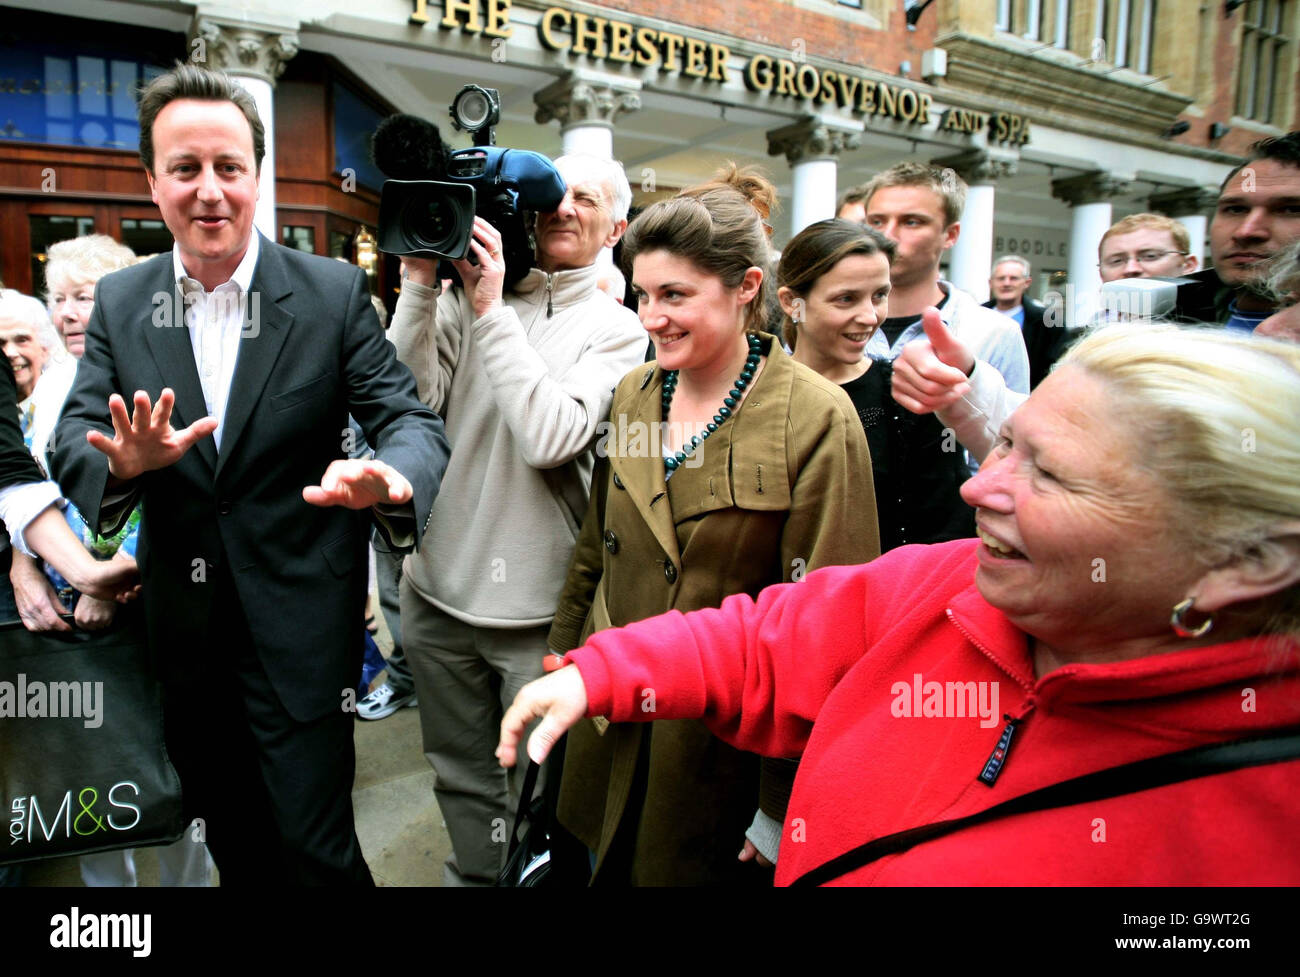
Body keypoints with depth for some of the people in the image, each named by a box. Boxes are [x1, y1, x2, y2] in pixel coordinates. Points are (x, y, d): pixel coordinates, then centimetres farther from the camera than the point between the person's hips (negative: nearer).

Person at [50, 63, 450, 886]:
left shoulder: (334, 293, -8)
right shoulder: (119, 301, 2)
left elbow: (409, 417, -13)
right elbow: (74, 438, -2)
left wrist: (390, 476, -36)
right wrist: (126, 461, -26)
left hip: (302, 625, -3)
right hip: (184, 626, 4)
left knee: (316, 850, 5)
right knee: (233, 845, 21)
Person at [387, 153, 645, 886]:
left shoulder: (616, 329, -5)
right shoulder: (464, 296, 5)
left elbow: (549, 438, -20)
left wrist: (491, 310, -18)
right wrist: (423, 279, -9)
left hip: (535, 607, -3)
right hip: (439, 588, 4)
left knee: (537, 792, 13)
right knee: (462, 777, 22)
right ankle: (473, 876, 44)